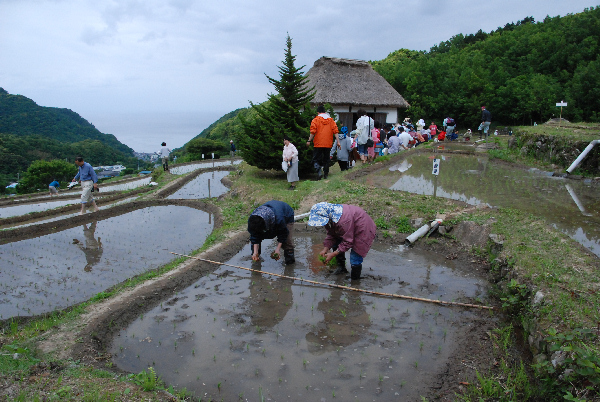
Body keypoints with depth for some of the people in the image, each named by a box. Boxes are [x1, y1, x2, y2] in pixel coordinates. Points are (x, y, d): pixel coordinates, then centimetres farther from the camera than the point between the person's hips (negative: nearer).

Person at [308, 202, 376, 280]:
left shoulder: (343, 221, -40)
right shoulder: (329, 219, -13)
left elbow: (347, 242, -30)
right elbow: (331, 235, -1)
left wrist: (333, 254, -27)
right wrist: (325, 249, -14)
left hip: (363, 230, -9)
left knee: (355, 260, -12)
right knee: (336, 245, 12)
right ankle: (341, 267, 31)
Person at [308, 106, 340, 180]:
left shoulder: (315, 120, -3)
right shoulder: (331, 120, 8)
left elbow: (313, 132, -9)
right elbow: (335, 131, 3)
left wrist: (309, 141, -2)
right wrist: (338, 141, 3)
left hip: (318, 144, -4)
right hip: (328, 144, 4)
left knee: (315, 159, 2)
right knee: (326, 159, 14)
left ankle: (319, 171, -21)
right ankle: (326, 174, 15)